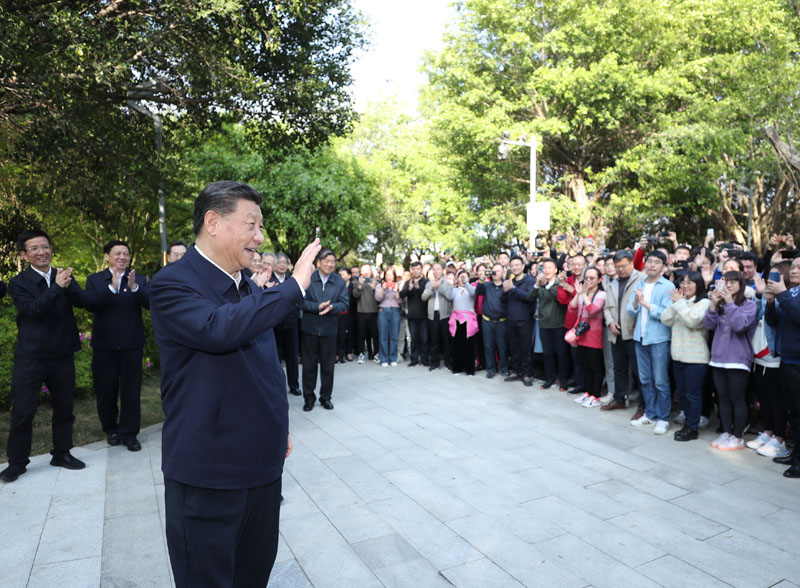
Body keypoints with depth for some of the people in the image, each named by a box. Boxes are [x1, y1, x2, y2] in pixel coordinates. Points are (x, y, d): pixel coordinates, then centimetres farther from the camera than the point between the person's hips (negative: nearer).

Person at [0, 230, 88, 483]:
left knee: (64, 408, 13)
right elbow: (32, 309, -19)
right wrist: (57, 287, -26)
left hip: (62, 355, 3)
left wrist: (68, 286, -26)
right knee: (22, 412, 2)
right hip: (30, 357, -3)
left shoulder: (63, 276, 6)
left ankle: (62, 453, 27)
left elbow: (82, 302, -8)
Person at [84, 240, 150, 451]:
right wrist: (111, 287, -26)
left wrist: (135, 288, -27)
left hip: (132, 345, 0)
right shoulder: (95, 280, 4)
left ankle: (129, 433, 14)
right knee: (105, 391, 10)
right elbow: (91, 305, -13)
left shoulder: (139, 280, 4)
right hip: (104, 346, 1)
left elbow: (150, 303, -11)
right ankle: (111, 429, 28)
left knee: (131, 391, 3)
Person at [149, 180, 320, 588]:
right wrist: (294, 285, -29)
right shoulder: (173, 285, -14)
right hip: (208, 473, -7)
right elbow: (220, 329, -35)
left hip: (263, 463, 7)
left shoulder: (251, 288, 9)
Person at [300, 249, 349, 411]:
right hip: (310, 328, -1)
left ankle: (325, 397, 24)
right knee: (309, 364, 7)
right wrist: (318, 306, -23)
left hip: (329, 329, 2)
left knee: (328, 364, 9)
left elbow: (344, 303, -1)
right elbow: (301, 301, -9)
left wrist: (331, 307, -20)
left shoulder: (340, 281, 1)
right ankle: (309, 397, 21)